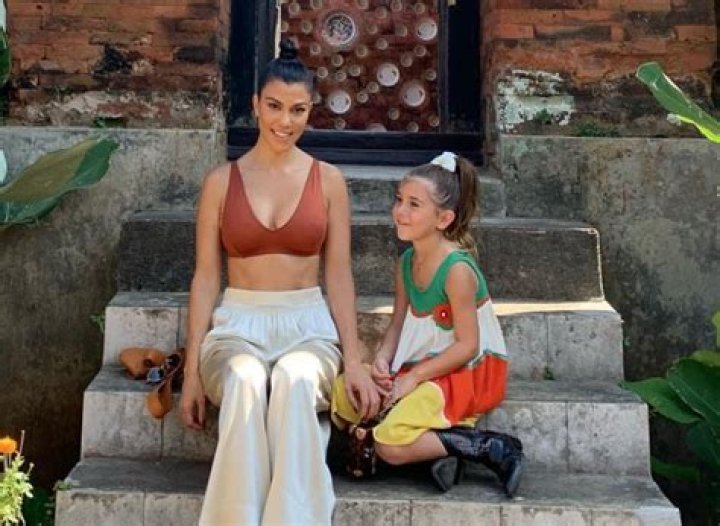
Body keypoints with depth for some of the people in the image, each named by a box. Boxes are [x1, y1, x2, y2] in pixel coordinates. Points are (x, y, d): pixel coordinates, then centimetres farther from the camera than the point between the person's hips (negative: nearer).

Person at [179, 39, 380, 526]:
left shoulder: (328, 180, 7)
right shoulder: (221, 181, 6)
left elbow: (339, 275, 6)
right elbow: (206, 277, 5)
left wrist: (354, 361, -3)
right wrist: (192, 371, -1)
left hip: (308, 325, 0)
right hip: (238, 323, 0)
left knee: (295, 379, -36)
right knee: (245, 380, -36)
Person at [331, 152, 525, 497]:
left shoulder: (457, 270, -21)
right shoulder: (406, 262, 4)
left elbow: (467, 345, -20)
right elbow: (400, 322, 9)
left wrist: (413, 378, -19)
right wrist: (382, 358, -11)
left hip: (469, 371, -9)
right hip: (423, 364, 9)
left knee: (391, 445, -21)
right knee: (342, 395, -4)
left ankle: (491, 449, -8)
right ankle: (440, 443, -6)